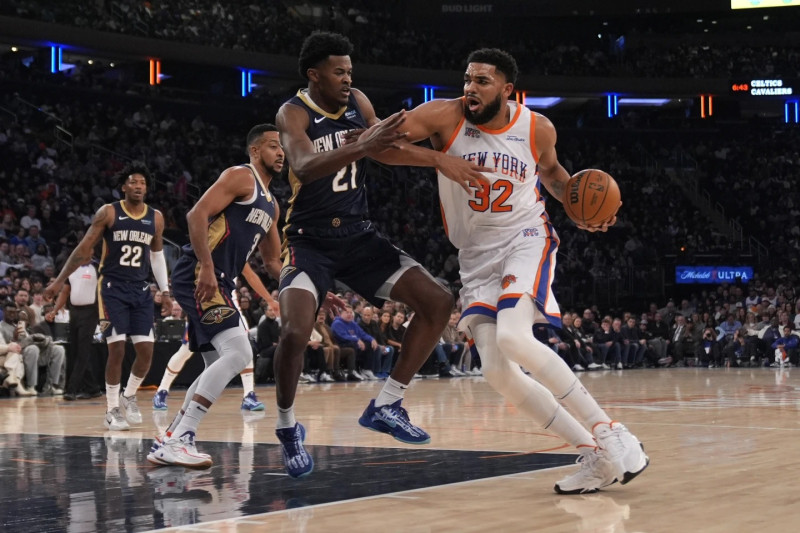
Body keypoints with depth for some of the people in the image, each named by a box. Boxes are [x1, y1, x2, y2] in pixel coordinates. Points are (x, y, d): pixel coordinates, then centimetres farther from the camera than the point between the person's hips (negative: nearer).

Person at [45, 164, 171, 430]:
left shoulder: (156, 218, 5)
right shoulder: (108, 213, -6)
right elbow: (84, 248, -2)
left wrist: (165, 291, 11)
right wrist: (60, 280, -5)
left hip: (141, 289, 4)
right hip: (113, 288, -4)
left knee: (146, 350, -3)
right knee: (117, 349, -10)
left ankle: (129, 396, 22)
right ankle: (111, 410, 2)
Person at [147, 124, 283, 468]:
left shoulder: (271, 204, 23)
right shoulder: (240, 177, -5)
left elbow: (273, 262, 29)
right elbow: (198, 214, -17)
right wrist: (207, 268, -25)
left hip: (219, 283, 10)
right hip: (199, 275, -10)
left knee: (220, 366, 14)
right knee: (239, 353, -21)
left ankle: (168, 443, 18)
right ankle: (179, 440, -22)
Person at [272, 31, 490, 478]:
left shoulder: (359, 103, 3)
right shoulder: (294, 113, -15)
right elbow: (304, 168, -34)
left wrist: (441, 160, -18)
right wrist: (361, 148, -50)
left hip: (358, 236, 6)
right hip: (309, 240, -6)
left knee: (439, 302, -4)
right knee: (295, 331, -28)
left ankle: (387, 405, 4)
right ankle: (288, 426, -2)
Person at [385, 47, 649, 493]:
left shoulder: (537, 128, -5)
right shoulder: (445, 116, -9)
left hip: (526, 239, -3)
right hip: (478, 256, 3)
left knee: (512, 337, -30)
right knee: (496, 370, -11)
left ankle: (609, 433, -21)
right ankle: (595, 455, -2)